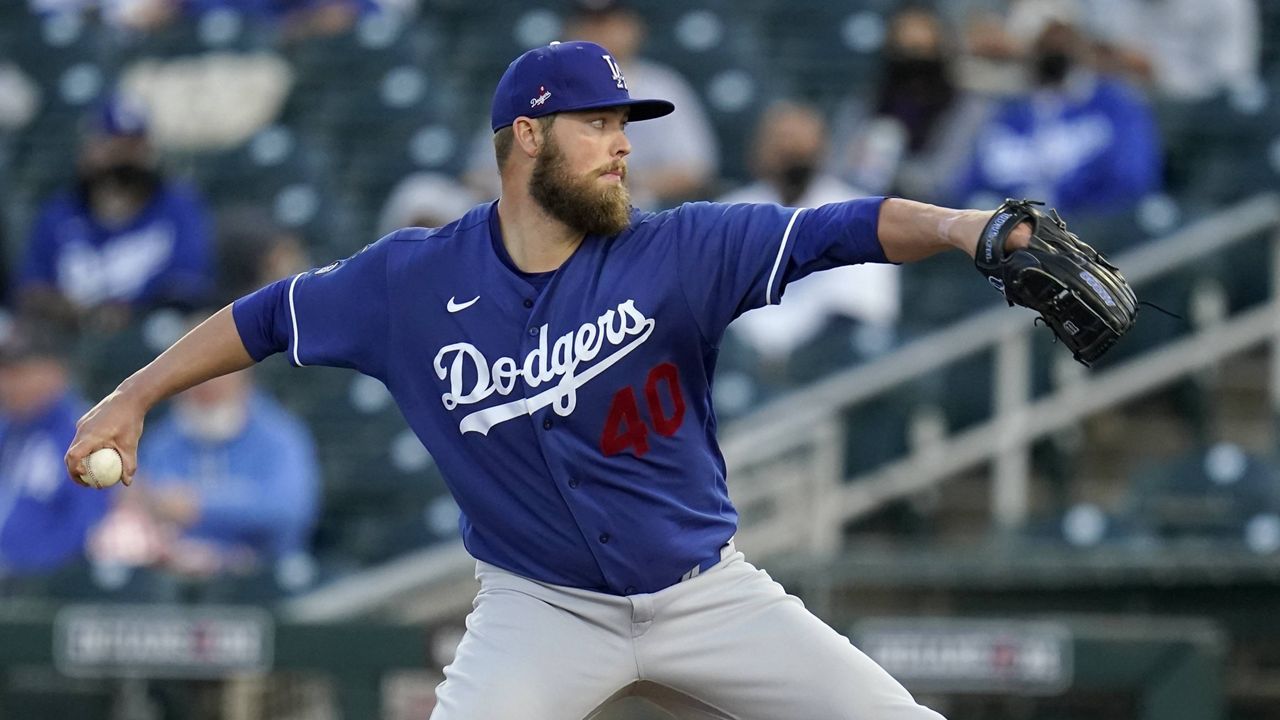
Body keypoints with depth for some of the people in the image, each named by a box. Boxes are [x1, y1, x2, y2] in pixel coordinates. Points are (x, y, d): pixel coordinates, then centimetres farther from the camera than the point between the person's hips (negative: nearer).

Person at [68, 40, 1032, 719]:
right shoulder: (414, 282, -7)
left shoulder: (677, 254, -12)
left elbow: (844, 230, -23)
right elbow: (267, 318, 8)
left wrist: (955, 228, -41)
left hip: (703, 593, 1)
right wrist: (133, 399, 7)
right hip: (543, 607, -1)